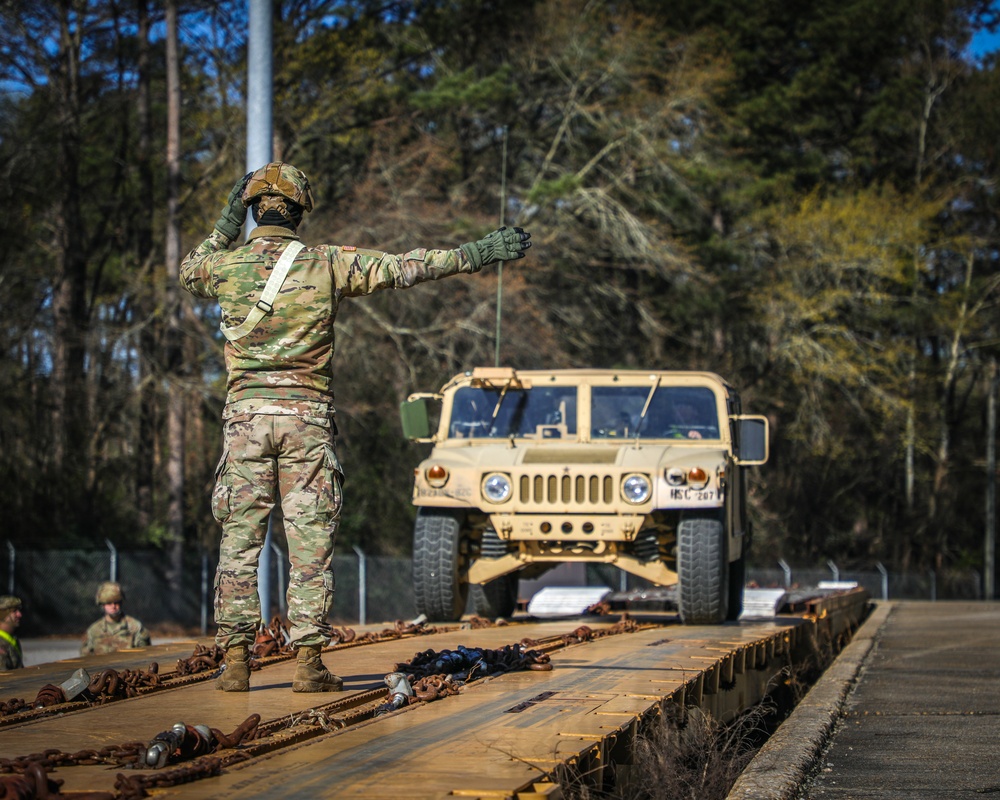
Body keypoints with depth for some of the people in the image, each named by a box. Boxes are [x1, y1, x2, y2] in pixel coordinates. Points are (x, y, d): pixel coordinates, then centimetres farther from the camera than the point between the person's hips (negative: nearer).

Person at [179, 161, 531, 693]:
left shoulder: (224, 265, 2)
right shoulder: (327, 264, -2)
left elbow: (189, 270, 27)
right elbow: (405, 268, -1)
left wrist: (227, 224, 28)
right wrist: (478, 254, 5)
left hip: (246, 415, 1)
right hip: (307, 417, -1)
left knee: (239, 541, 5)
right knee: (309, 544, 2)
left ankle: (235, 662, 4)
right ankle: (308, 663, 1)